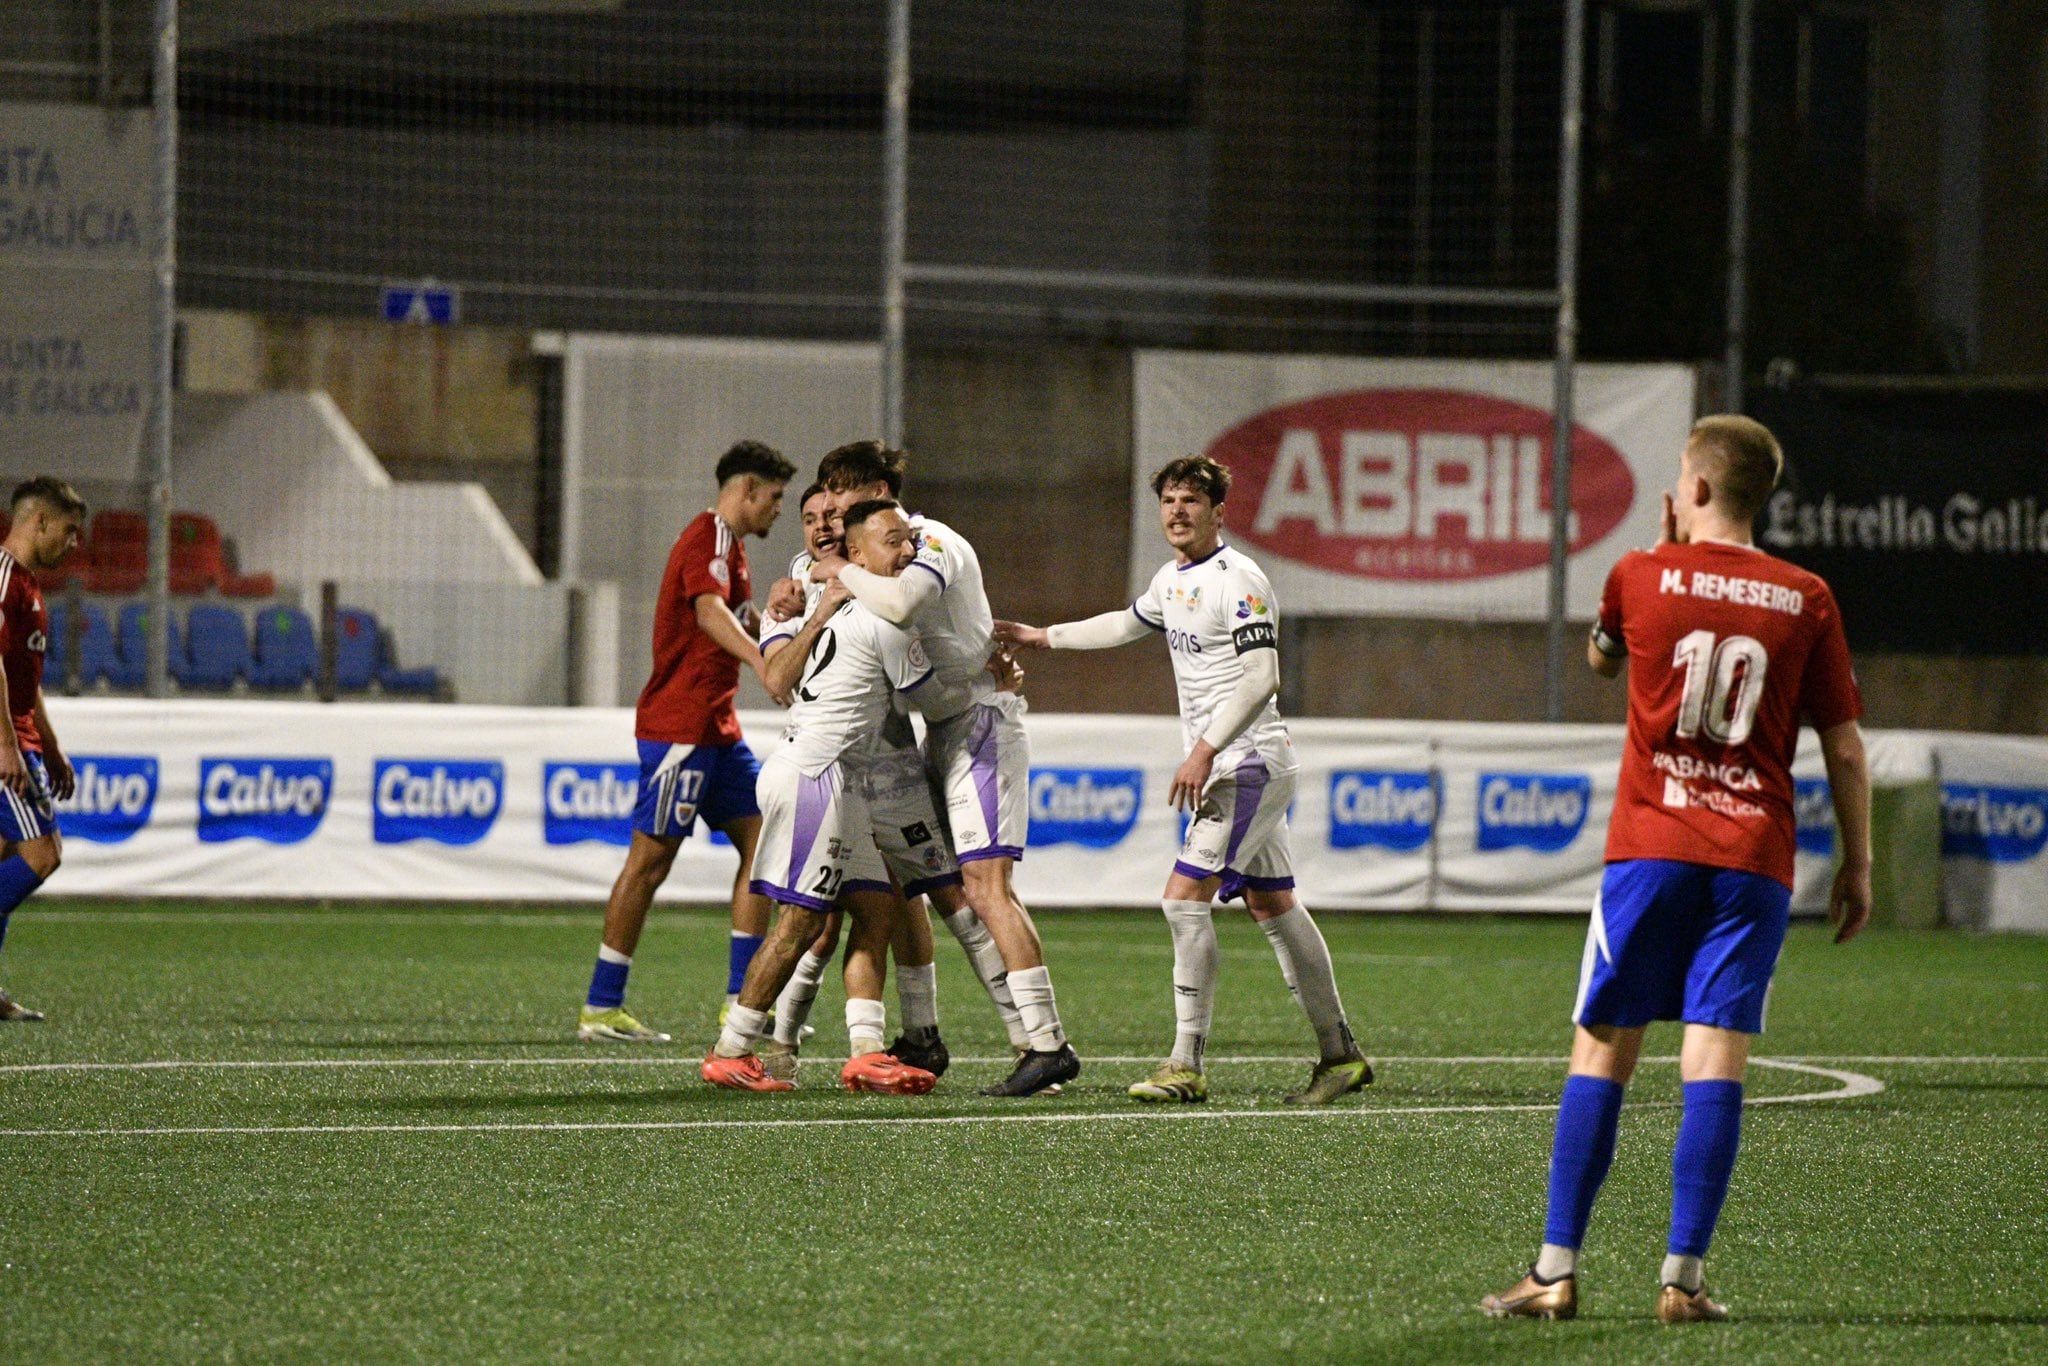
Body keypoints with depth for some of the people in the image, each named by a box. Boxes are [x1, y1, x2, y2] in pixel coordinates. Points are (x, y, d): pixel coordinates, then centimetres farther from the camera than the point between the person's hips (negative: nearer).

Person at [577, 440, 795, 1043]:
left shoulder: (727, 543, 20)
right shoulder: (708, 538, -12)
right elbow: (709, 611, -32)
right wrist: (765, 661, -46)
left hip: (716, 727, 10)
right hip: (680, 725, -10)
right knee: (651, 857, -7)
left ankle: (741, 1001, 6)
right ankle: (600, 1009, -3)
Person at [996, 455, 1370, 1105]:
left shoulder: (1237, 580, -15)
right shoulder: (1172, 579, 14)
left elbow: (1262, 677, -23)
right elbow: (1130, 623, 35)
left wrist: (1206, 749, -28)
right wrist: (1046, 636, 40)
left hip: (1247, 764, -10)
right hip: (1225, 767, 10)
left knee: (1184, 898, -15)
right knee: (1272, 906, 12)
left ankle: (1187, 1064, -14)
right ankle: (1339, 1053, 17)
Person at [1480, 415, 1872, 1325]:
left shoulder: (1643, 576, 2)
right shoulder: (1807, 600, 4)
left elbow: (1600, 660, 24)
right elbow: (1845, 747, 5)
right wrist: (1857, 867, 13)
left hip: (1650, 848, -1)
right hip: (1755, 858, 1)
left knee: (1602, 1049, 4)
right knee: (1716, 1061, -3)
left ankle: (1557, 1272, 2)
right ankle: (1683, 1277, -10)